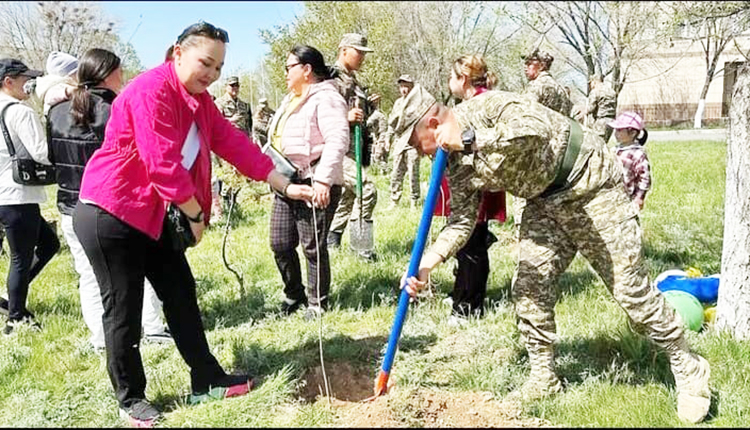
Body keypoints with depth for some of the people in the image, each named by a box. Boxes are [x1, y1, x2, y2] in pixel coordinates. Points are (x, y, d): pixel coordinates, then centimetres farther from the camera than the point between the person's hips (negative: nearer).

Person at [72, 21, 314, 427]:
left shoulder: (199, 99, 7)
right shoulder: (151, 89, -22)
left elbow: (235, 143, 5)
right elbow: (163, 165, -26)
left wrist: (285, 185, 0)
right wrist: (195, 215, -15)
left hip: (151, 215, 9)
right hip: (108, 214, -9)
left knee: (181, 294, 10)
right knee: (124, 309, 2)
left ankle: (206, 381, 20)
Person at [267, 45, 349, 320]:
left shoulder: (325, 98, -11)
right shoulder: (291, 100, 20)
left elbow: (338, 140, -22)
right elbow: (277, 139, 27)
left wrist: (323, 179, -29)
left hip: (316, 186, -9)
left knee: (312, 246, -3)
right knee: (280, 243, 10)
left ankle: (318, 304, 13)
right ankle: (294, 296, 28)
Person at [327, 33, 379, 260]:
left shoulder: (352, 80, 19)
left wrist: (367, 104, 13)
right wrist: (346, 116, -29)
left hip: (353, 148, 10)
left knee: (349, 195, 15)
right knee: (367, 189, -18)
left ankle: (332, 241, 26)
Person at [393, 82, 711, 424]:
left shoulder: (485, 107, -23)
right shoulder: (456, 165, 1)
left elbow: (535, 128, -42)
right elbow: (461, 222, -1)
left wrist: (470, 138, -35)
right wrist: (424, 264, -14)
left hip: (589, 185, -8)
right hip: (544, 202, 8)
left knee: (630, 288, -4)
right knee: (528, 287, 1)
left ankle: (689, 371, 13)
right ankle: (544, 378, 17)